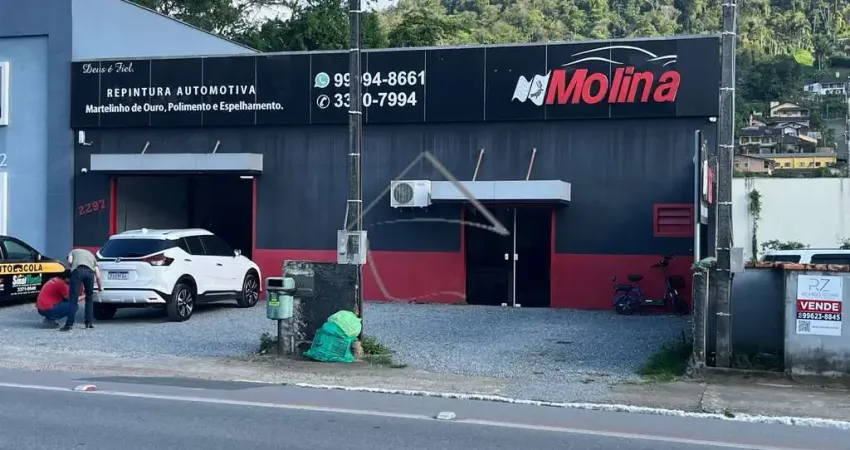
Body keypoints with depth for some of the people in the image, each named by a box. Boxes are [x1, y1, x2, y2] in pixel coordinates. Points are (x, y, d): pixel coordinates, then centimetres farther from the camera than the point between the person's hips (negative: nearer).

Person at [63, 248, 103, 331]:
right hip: (90, 271, 2)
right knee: (89, 298, 19)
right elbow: (98, 275, 29)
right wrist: (100, 287, 41)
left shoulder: (73, 251, 35)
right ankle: (88, 323, 17)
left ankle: (69, 324, -7)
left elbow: (70, 261, 9)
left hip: (77, 270, -2)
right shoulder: (91, 255, 39)